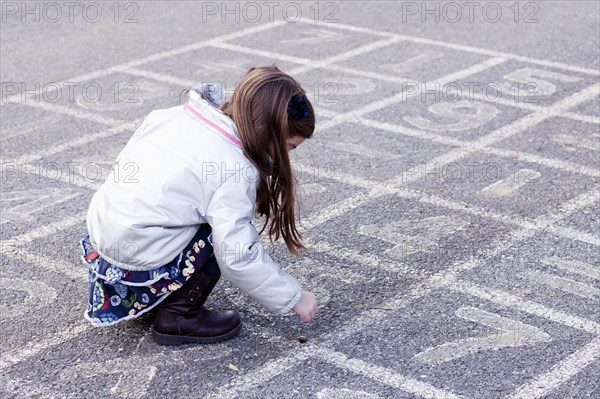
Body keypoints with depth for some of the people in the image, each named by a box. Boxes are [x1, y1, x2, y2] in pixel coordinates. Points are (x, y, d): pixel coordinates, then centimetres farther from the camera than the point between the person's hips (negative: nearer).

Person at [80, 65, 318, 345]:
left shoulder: (177, 114, 2)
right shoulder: (236, 171, -18)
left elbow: (124, 162, 12)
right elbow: (239, 257, -19)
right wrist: (294, 298, -8)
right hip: (139, 262, -8)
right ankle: (179, 316, 1)